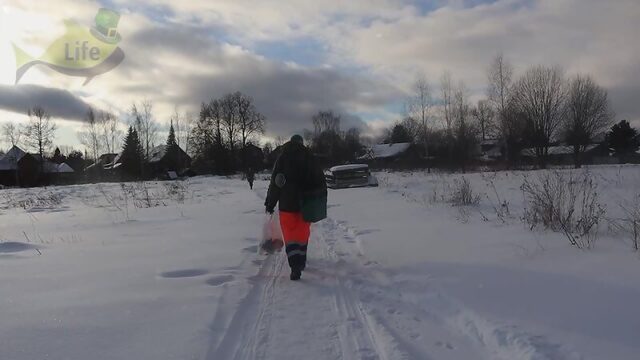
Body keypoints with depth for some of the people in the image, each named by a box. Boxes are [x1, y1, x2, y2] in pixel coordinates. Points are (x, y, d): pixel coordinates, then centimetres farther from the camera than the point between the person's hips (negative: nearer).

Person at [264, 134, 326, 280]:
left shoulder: (282, 157, -1)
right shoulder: (309, 157, 1)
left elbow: (275, 183, -3)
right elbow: (320, 180, 1)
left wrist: (270, 203, 3)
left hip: (286, 204, -1)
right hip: (305, 204, 1)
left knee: (290, 235, 3)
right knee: (303, 234, 17)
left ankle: (295, 266, -10)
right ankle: (300, 261, 28)